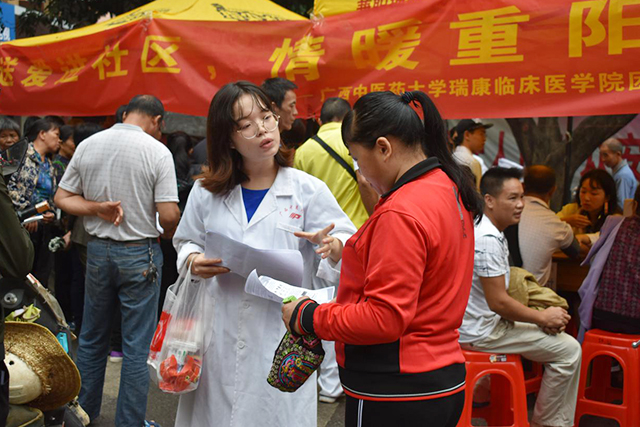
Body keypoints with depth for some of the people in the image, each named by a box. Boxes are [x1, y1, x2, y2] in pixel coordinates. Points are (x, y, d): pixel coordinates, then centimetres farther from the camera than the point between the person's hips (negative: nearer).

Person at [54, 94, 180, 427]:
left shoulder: (87, 146, 1)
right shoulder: (157, 152, -13)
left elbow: (62, 198, 4)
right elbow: (169, 215, -16)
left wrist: (97, 208, -6)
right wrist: (170, 235, 4)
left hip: (98, 250, 5)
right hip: (140, 254, -4)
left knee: (91, 338, 18)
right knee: (137, 346, 5)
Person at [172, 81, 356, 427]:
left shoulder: (309, 190, -1)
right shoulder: (206, 192, 5)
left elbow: (351, 242, -1)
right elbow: (185, 241, 17)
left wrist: (335, 245, -24)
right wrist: (194, 260, -6)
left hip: (282, 336, -2)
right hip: (219, 334, 2)